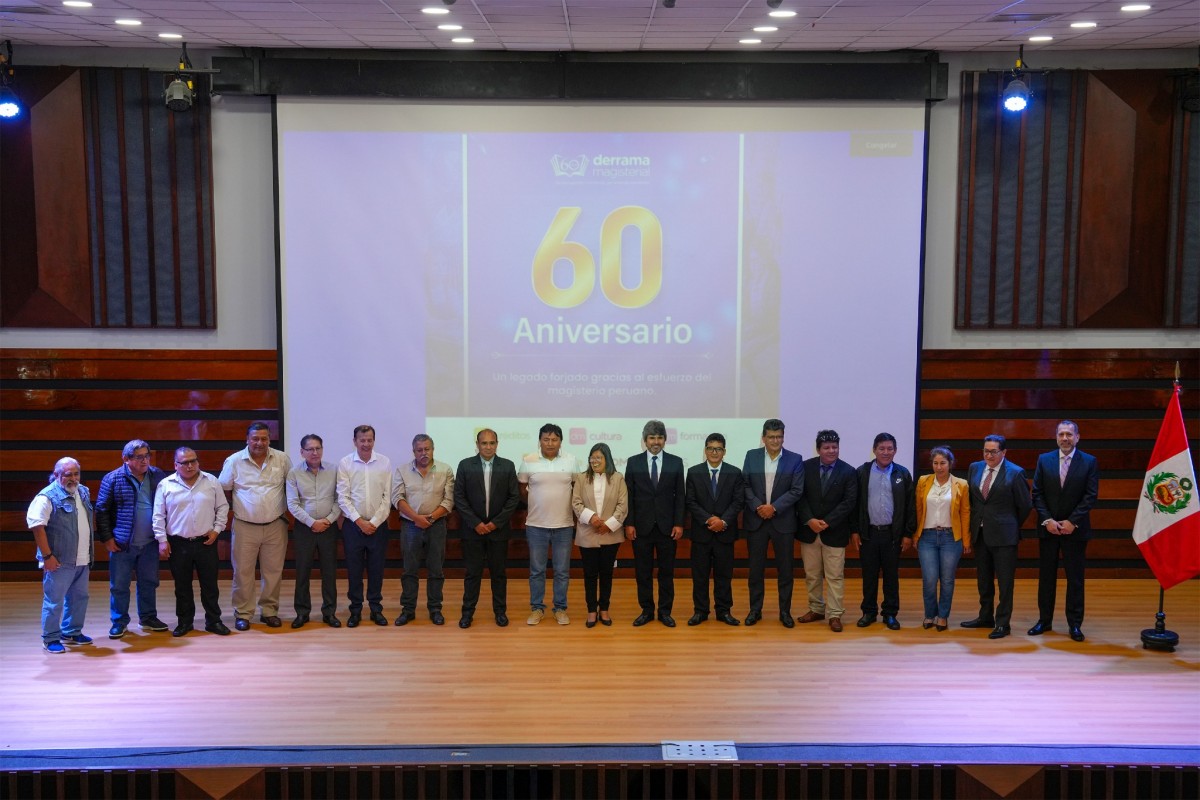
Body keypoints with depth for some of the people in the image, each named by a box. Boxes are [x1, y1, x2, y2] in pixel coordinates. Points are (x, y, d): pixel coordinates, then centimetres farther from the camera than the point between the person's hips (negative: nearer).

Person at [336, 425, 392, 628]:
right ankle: (355, 610, 15)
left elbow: (387, 497, -2)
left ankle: (376, 608, 18)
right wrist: (359, 521, -11)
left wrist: (374, 522, -8)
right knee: (354, 569, 5)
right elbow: (343, 497, -5)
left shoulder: (385, 462, -2)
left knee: (376, 569, 7)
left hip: (378, 525, 1)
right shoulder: (345, 464, -3)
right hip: (353, 524, -1)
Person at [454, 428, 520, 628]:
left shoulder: (508, 466, 1)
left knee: (499, 572, 8)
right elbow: (459, 497, -3)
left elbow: (514, 497, -1)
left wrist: (496, 522, -8)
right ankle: (468, 611, 14)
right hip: (472, 529, -1)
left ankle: (500, 611, 18)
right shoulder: (465, 465, -1)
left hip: (498, 528, 1)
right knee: (472, 572, 5)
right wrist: (476, 523, -10)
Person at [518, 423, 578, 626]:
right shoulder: (528, 461, -4)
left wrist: (576, 516, 5)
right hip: (536, 525, 0)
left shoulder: (571, 461, -2)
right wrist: (536, 504, 11)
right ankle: (537, 608, 20)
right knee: (536, 570, 9)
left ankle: (560, 609, 19)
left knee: (562, 571, 8)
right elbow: (521, 488, 8)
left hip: (564, 525, 0)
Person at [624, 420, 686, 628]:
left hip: (667, 526, 0)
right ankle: (646, 610, 16)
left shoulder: (676, 462, 3)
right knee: (643, 571, 5)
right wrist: (629, 523, -4)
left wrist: (679, 523, -3)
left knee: (666, 571, 6)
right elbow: (629, 496, 2)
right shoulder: (633, 462, 2)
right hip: (642, 526, 0)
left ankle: (665, 611, 16)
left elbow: (680, 495, 2)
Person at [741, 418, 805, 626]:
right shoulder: (751, 456, 3)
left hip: (783, 521, -1)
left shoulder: (795, 459, -1)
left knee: (785, 569, 5)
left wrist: (774, 507, -15)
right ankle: (755, 609, 17)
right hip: (756, 519, 1)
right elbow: (745, 485, 0)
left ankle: (785, 611, 15)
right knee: (756, 567, 7)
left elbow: (797, 490, -6)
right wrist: (757, 507, -13)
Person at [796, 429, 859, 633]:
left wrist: (827, 522, -16)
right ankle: (816, 609, 24)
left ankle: (835, 615, 6)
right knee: (812, 574, 11)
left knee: (835, 576, 0)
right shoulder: (806, 467, 0)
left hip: (834, 531, -2)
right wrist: (809, 520, -14)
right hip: (808, 529, 2)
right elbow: (800, 496, -1)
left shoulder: (848, 472, -4)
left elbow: (849, 502, -9)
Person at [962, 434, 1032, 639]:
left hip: (1003, 535, -6)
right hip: (980, 533, 6)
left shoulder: (1015, 473, -10)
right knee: (983, 580, 16)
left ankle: (1003, 623, 8)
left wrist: (1012, 526, 5)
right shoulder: (975, 468, 5)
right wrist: (974, 523, 14)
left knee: (1005, 582, 1)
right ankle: (985, 617, 28)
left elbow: (1025, 505, -3)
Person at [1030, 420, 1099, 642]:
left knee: (1075, 578, 3)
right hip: (1048, 527, 2)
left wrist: (1072, 521, -12)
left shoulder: (1089, 462, -1)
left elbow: (1090, 496, -5)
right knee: (1046, 576, 7)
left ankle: (1075, 624, 10)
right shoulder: (1044, 460, 4)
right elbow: (1037, 493, 2)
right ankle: (1044, 620, 16)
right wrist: (1047, 520, -9)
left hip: (1075, 528, -2)